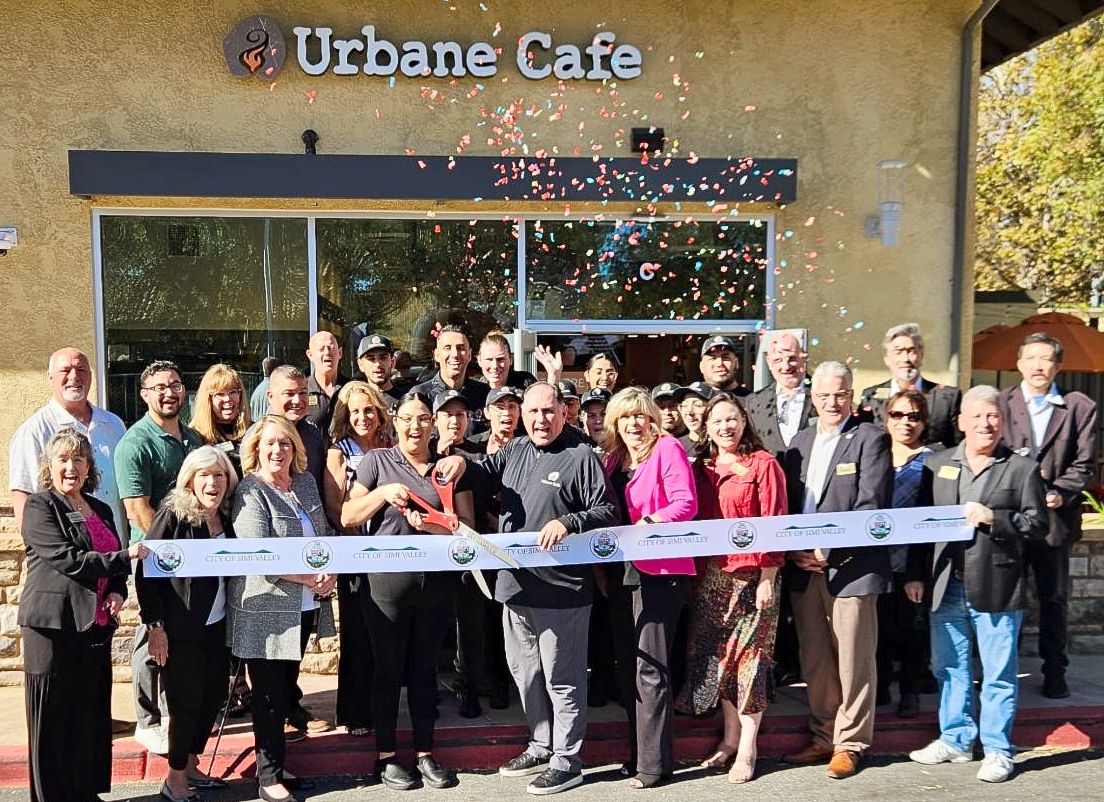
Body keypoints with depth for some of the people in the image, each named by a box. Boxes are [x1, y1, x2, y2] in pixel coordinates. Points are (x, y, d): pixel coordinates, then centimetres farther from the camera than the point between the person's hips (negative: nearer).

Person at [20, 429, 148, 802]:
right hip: (54, 627, -6)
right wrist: (125, 557, -16)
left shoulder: (102, 510, 15)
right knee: (54, 719, 2)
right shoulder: (40, 506, -5)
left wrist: (118, 591, 2)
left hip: (96, 625, 6)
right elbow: (67, 560, -16)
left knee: (93, 713, 11)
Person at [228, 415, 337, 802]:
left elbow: (325, 533, 13)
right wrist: (309, 579, -17)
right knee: (270, 694, 3)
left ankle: (276, 765, 30)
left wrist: (328, 572, -6)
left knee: (286, 688, 16)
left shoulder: (306, 483, 9)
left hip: (304, 608, 7)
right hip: (266, 609, -6)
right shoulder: (251, 491, -12)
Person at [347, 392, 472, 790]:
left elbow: (467, 527, 2)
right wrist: (383, 493, -14)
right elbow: (348, 518, 0)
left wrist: (432, 526, -15)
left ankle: (425, 752, 24)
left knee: (425, 668, 12)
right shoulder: (377, 461, 1)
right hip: (388, 581, -2)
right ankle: (386, 755, 21)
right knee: (389, 668, 8)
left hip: (437, 582, 2)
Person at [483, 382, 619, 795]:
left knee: (561, 678, 3)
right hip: (515, 584, 7)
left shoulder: (581, 456, -8)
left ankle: (566, 761, 17)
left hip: (561, 589, -7)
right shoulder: (513, 451, 11)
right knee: (525, 673, 19)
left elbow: (607, 510, -11)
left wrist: (568, 521, -26)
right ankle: (542, 745, 37)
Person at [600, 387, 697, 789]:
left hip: (658, 570, -7)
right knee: (627, 665, 13)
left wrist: (649, 523, -26)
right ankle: (638, 751, 25)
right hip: (621, 571, 8)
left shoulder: (667, 448, -5)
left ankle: (654, 763, 3)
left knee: (650, 668, -6)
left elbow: (686, 504, -14)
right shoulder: (612, 457, 14)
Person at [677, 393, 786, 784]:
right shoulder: (701, 468, 9)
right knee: (717, 654, 9)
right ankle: (730, 738, 24)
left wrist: (768, 579, -13)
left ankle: (747, 748, 11)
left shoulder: (763, 464, -6)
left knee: (749, 654, 0)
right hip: (711, 575, 5)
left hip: (752, 575, -5)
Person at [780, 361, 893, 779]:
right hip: (803, 568, 5)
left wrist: (828, 552, -15)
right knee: (814, 661, 12)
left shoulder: (871, 438, -3)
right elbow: (788, 504, 14)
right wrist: (793, 550, -2)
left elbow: (870, 506, -11)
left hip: (849, 567, -5)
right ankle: (822, 737, 24)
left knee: (852, 661, 2)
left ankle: (849, 743, 15)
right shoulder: (800, 441, 15)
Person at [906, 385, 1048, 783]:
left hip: (996, 588, -3)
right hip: (946, 586, 4)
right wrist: (916, 575, 4)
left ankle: (997, 750, 17)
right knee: (950, 668, 14)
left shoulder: (1022, 468, 0)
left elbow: (1037, 525, -3)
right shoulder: (937, 464, 8)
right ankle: (955, 740, 29)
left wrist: (992, 518, -17)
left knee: (999, 673, 5)